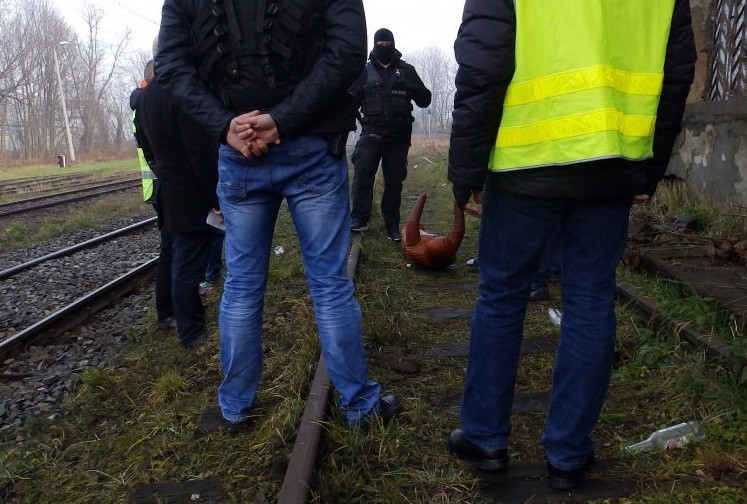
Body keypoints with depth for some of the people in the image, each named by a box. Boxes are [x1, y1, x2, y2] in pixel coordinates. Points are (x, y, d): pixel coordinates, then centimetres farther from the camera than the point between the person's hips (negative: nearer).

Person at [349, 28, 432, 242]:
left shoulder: (406, 70, 10)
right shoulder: (365, 71, 10)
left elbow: (425, 101, 8)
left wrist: (416, 89, -13)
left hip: (399, 134, 1)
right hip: (372, 131, -1)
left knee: (394, 179, 3)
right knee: (363, 170, -17)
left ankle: (392, 226, 11)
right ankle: (359, 218, -11)